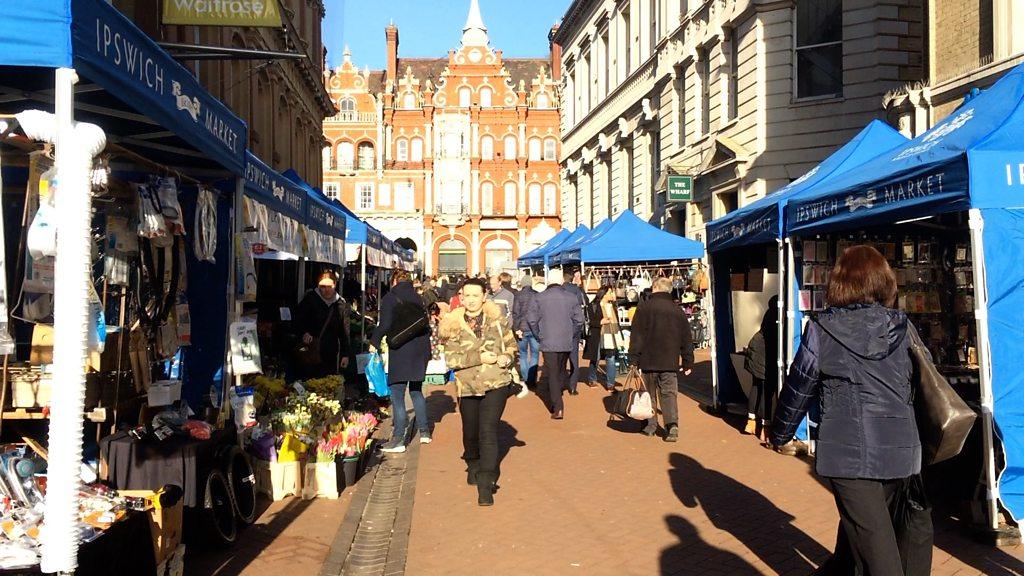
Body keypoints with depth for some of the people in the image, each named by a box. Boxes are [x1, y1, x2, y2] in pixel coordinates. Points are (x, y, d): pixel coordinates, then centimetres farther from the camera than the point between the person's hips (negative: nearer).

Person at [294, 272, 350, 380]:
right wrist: (304, 333, -14)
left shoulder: (340, 303, 7)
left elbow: (344, 331, 10)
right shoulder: (310, 299, -1)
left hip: (331, 355, 2)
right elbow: (298, 319, 6)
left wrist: (345, 354, 8)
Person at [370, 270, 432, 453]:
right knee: (416, 390, 20)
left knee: (397, 393, -2)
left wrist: (374, 342, 0)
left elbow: (385, 325, -15)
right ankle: (424, 431, 24)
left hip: (401, 350, -6)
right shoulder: (418, 298, 12)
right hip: (420, 349, 6)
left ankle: (399, 439, -4)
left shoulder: (389, 299, -5)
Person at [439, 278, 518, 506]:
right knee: (470, 433, 15)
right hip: (468, 386, 2)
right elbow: (451, 358, -7)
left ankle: (485, 484, -9)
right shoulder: (452, 325, 0)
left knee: (488, 432, -12)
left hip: (496, 384, -1)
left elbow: (511, 344, 12)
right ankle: (473, 465, 46)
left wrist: (507, 357, -10)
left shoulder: (497, 319, 2)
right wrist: (478, 357, -18)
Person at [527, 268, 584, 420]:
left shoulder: (539, 298, -5)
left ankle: (558, 408, -7)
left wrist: (539, 336, 6)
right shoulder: (571, 297, 1)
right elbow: (579, 320, 0)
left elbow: (531, 319, -7)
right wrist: (572, 335, 13)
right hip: (567, 343, 3)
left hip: (548, 343, -3)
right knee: (561, 371, 19)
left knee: (553, 375, 0)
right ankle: (557, 402, 25)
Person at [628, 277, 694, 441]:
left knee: (649, 394, 11)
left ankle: (651, 425, 17)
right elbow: (686, 340, 11)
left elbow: (636, 336, -8)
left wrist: (634, 359, -4)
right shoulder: (678, 311, 7)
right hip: (670, 362, 2)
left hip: (648, 361, -2)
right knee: (669, 394, 4)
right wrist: (688, 363, 17)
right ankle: (672, 425, -12)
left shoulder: (644, 308, -5)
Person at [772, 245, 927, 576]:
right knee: (858, 522, 25)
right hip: (901, 450, 5)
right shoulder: (904, 329, 5)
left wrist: (780, 434, 17)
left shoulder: (821, 330, -5)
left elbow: (798, 389, 2)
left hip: (849, 451, -4)